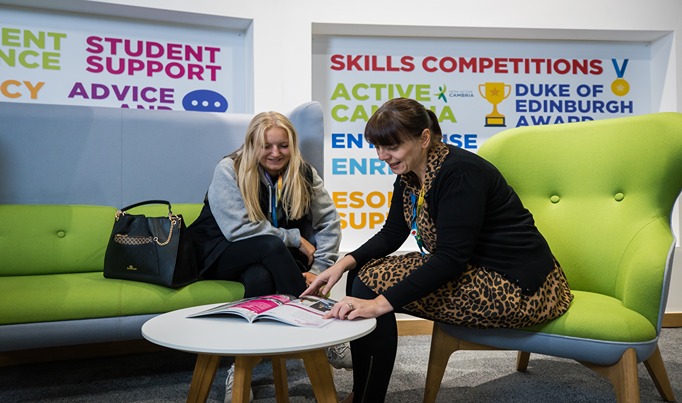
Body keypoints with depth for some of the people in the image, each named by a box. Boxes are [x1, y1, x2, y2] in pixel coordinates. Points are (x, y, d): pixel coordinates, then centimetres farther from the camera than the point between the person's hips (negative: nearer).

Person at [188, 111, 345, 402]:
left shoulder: (304, 173, -2)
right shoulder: (229, 170, -14)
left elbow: (329, 221, -4)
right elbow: (238, 229, -22)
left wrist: (319, 269, -17)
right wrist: (295, 239, -21)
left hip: (267, 260, 2)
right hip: (223, 255, -2)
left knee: (260, 278, -36)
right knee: (272, 245, -35)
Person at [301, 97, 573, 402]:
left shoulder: (460, 173, -22)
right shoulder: (409, 175, 4)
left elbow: (450, 258, -27)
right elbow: (392, 234, 10)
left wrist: (379, 303, -34)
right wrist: (345, 263, -7)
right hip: (475, 269, 9)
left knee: (372, 282, -17)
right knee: (362, 275, 3)